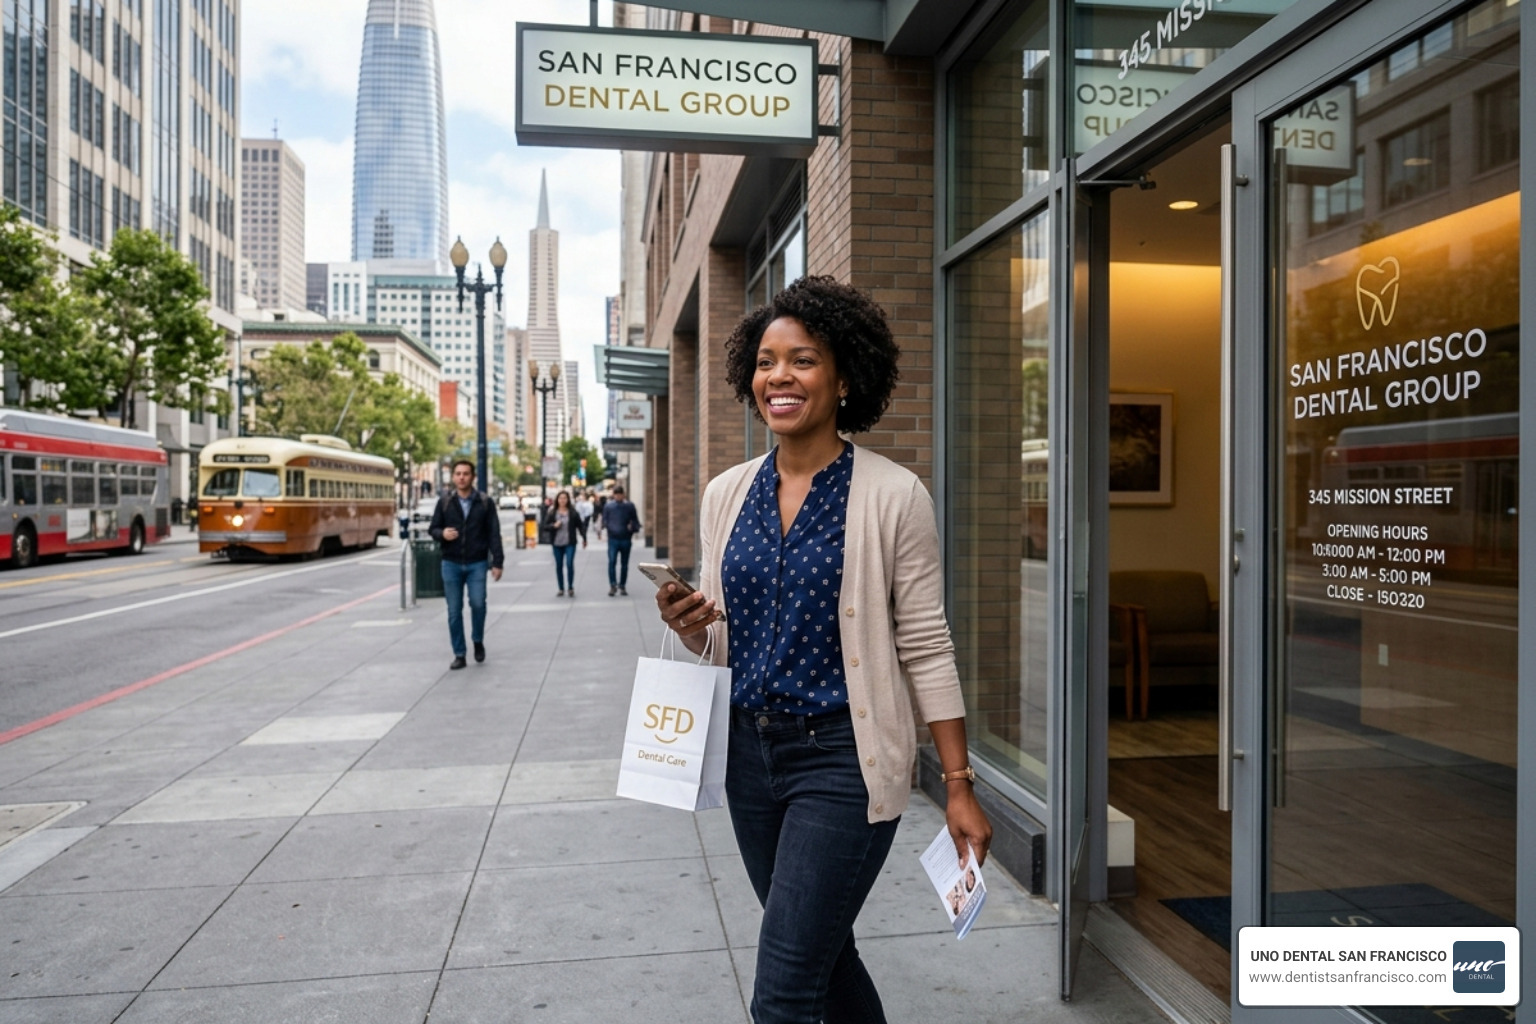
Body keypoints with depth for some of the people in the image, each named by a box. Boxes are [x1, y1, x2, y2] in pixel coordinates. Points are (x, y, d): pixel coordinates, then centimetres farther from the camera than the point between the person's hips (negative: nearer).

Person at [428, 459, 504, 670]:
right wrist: (442, 533, -15)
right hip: (451, 564, 1)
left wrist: (497, 562, -6)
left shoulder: (485, 503, 1)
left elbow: (494, 534, 0)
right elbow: (432, 528, 9)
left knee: (477, 603, -12)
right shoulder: (444, 502, 4)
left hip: (477, 563, -1)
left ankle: (478, 641, 15)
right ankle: (459, 654, 13)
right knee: (454, 610, 3)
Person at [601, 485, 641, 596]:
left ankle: (622, 586, 18)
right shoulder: (608, 506, 6)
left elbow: (635, 520, 9)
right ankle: (613, 585, -13)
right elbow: (604, 521, 9)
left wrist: (633, 528, -12)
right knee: (612, 562, -15)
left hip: (626, 539, 1)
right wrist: (606, 526, -14)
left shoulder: (630, 506, 6)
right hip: (613, 538, -1)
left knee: (624, 564, 8)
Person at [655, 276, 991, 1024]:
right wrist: (690, 628, -11)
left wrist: (959, 785, -6)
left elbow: (926, 648, -7)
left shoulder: (893, 496, -11)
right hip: (750, 753, 6)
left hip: (843, 760, -5)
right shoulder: (726, 494, 4)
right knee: (823, 955, 22)